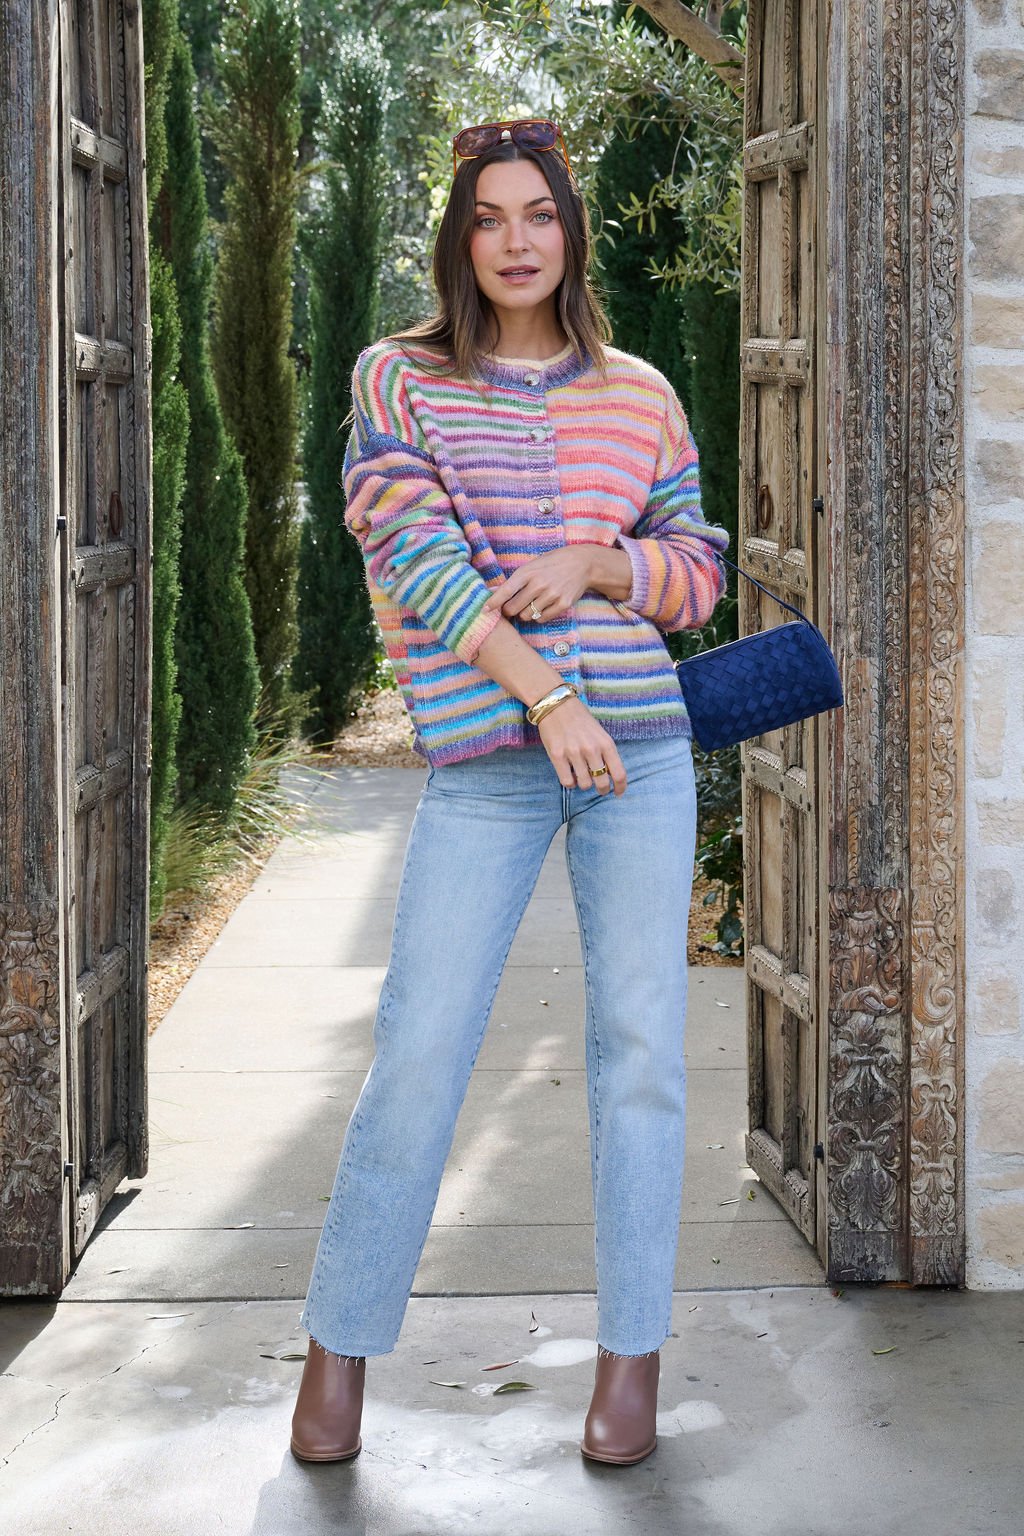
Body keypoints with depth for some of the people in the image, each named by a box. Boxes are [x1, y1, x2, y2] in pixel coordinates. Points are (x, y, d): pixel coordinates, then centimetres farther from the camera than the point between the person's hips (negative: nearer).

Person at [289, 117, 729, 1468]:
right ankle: (341, 1343, 12)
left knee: (640, 1046, 3)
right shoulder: (400, 380, 4)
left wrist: (589, 561, -8)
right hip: (485, 766, -2)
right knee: (419, 1055, -3)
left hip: (641, 746, 2)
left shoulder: (638, 394, 11)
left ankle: (633, 1354, 12)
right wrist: (549, 700, -16)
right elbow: (417, 559, -8)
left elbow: (700, 571, 13)